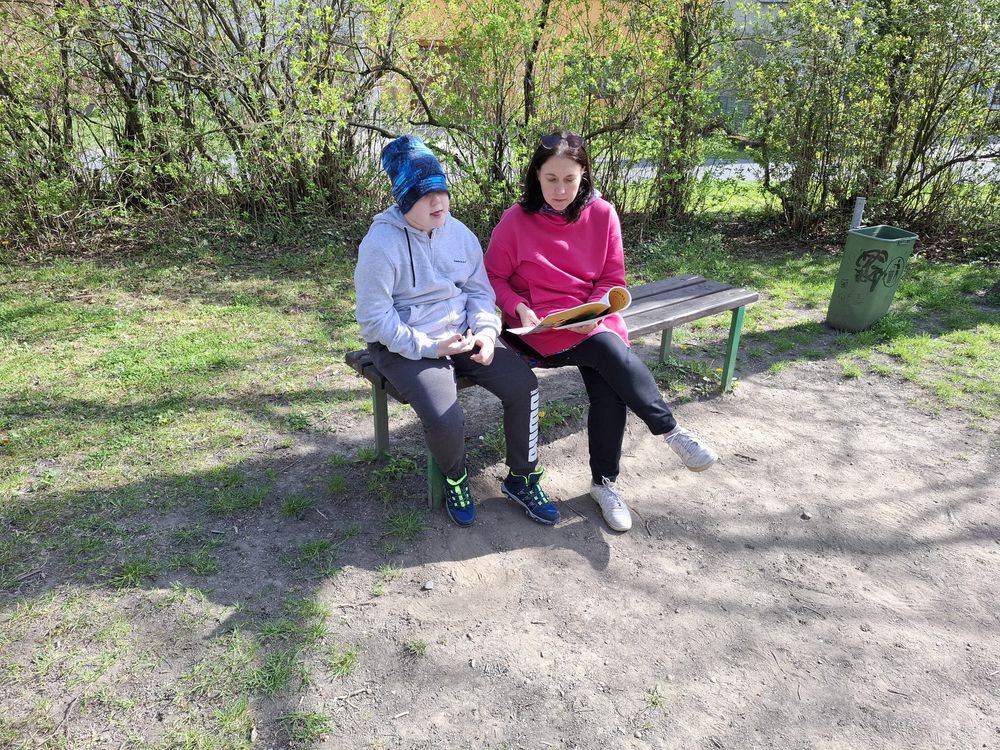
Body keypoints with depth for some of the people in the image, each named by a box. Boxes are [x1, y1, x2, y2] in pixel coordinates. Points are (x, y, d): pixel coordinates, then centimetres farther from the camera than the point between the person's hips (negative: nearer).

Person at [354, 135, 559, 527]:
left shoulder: (460, 233, 4)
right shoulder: (381, 243, -13)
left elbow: (480, 289, 9)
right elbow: (375, 317, -14)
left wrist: (486, 330, -12)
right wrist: (429, 347, -22)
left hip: (462, 336, 6)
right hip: (405, 347, -5)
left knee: (524, 386, -13)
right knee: (445, 420, -29)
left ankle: (521, 479, 8)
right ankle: (455, 478, 9)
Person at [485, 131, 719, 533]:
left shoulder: (602, 214, 1)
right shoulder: (516, 219, -5)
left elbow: (612, 279, 5)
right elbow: (493, 277, 1)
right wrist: (519, 308, -17)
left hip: (592, 321, 3)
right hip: (539, 327, -2)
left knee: (608, 389, -24)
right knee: (613, 353, -29)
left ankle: (603, 482, -4)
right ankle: (671, 431, -12)